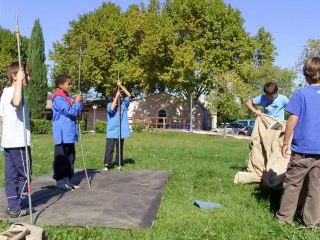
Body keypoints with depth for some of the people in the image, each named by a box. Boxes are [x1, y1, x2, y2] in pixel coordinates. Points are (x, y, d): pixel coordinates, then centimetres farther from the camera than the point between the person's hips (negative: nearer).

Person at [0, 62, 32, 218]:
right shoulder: (15, 92, -16)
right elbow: (16, 102, -41)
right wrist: (19, 80, -34)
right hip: (19, 142, -9)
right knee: (24, 175, 1)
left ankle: (13, 205, 19)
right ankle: (17, 208, 8)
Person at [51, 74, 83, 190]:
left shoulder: (67, 97, 16)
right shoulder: (58, 98, -13)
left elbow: (75, 112, 21)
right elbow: (71, 112, -19)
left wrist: (78, 103, 6)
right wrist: (77, 102, -5)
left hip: (69, 133, 9)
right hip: (62, 135, -9)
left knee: (70, 157, 11)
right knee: (61, 158, -2)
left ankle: (66, 179, 18)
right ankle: (59, 180, 6)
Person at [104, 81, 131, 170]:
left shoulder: (123, 104, 7)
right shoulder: (109, 104, -2)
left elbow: (129, 95, -4)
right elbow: (112, 109, -25)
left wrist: (121, 86, -11)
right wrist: (117, 96, -20)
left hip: (121, 131, 3)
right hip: (112, 131, -3)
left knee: (120, 148, 12)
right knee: (109, 149, -5)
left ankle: (120, 163, 20)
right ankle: (107, 164, -1)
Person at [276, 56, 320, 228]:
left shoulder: (301, 93, -7)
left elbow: (293, 120, -10)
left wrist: (286, 143, -3)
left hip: (302, 148, -3)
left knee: (292, 184, 8)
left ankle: (284, 217, 15)